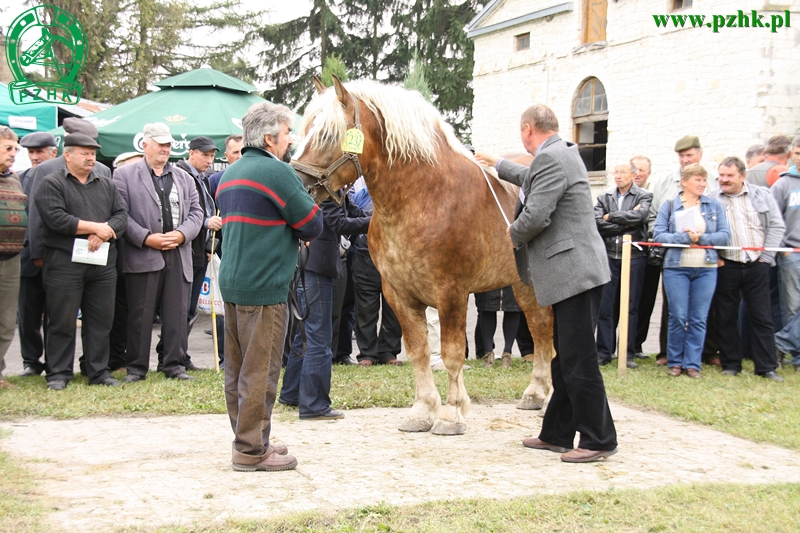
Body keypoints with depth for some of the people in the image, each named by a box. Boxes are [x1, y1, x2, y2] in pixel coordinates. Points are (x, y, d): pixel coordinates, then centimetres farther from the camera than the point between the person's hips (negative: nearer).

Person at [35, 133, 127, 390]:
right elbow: (56, 218, -13)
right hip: (64, 263, -4)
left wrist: (102, 235, -14)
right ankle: (59, 373, 8)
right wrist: (96, 227, -11)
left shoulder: (107, 186, 17)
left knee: (101, 321, 7)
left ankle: (99, 371, 15)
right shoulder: (51, 184, 1)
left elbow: (121, 216, 6)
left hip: (103, 263, 5)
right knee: (62, 321, 0)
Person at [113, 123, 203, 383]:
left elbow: (196, 211, 12)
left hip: (178, 255, 4)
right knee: (140, 314, 2)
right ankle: (137, 367, 11)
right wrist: (146, 238, -14)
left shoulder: (183, 177, 18)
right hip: (142, 255, -4)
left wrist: (182, 234, -6)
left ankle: (175, 365, 14)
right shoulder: (124, 175, 3)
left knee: (177, 313, 5)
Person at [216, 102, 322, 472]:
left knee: (237, 368, 13)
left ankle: (246, 440, 24)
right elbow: (312, 226, -10)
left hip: (231, 281, 9)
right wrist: (299, 229, 12)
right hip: (264, 288, -9)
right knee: (260, 371, -3)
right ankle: (251, 451, 2)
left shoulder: (230, 174, 15)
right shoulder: (277, 172, -12)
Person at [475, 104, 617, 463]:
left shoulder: (550, 158, -16)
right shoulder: (559, 155, 17)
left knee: (579, 362, -5)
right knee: (565, 360, 16)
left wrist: (513, 235, -3)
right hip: (572, 272, 11)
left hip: (574, 272, -11)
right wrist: (498, 165, 50)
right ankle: (557, 434, 25)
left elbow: (536, 216, -23)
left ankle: (599, 440, 2)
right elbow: (534, 181, 40)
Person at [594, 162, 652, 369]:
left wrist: (611, 217, -5)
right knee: (605, 306, 2)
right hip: (609, 256, 2)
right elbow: (598, 223, -5)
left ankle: (628, 353, 9)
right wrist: (625, 224, -10)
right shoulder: (604, 198, 10)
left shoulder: (644, 196, 5)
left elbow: (639, 216, -16)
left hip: (634, 256, -2)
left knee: (631, 307, 3)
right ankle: (604, 352, 9)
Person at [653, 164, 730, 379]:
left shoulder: (714, 206, 8)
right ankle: (675, 362, 11)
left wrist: (701, 237, -12)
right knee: (678, 317, -2)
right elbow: (658, 235, -5)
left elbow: (725, 235, 2)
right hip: (676, 267, -2)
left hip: (706, 268, 2)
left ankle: (693, 363, 10)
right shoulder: (669, 206, 4)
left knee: (699, 319, 2)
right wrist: (685, 237, -16)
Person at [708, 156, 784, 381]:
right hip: (726, 267, 0)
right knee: (725, 317, 5)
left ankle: (766, 367, 8)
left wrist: (766, 256, -3)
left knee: (761, 317, 3)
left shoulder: (762, 195, 5)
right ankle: (730, 364, 16)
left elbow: (777, 226, 4)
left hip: (756, 266, 0)